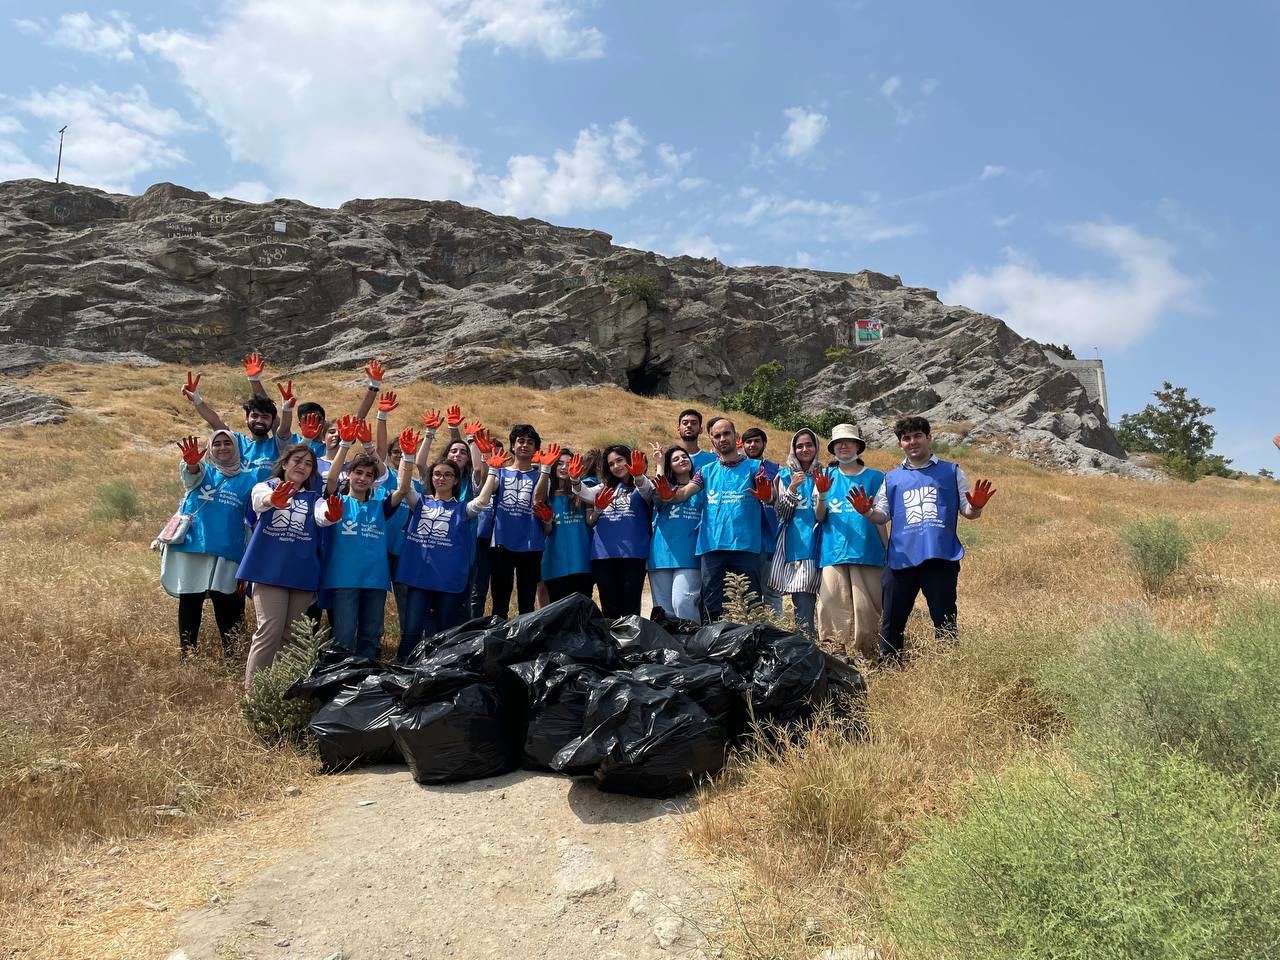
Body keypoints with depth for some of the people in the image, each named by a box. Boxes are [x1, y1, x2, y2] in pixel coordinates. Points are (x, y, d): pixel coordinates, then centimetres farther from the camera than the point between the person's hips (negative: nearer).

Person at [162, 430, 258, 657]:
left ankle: (229, 653, 7)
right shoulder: (202, 469, 7)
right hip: (191, 545, 0)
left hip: (227, 551, 0)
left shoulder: (247, 479, 9)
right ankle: (186, 653, 16)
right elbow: (191, 475, -19)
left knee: (225, 602, -3)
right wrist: (190, 462, -44)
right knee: (189, 601, 6)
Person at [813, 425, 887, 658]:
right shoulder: (826, 477, 12)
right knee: (832, 606, -6)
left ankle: (868, 660, 8)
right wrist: (821, 496, -13)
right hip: (833, 552, 1)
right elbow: (819, 517, 6)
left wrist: (888, 553, 5)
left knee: (866, 609, -2)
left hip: (866, 552, -1)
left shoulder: (874, 477, 7)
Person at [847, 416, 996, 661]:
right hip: (902, 559, 2)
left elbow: (969, 512, 7)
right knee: (892, 623, 5)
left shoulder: (951, 472, 10)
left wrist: (976, 507, -15)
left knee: (945, 623, 3)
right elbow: (882, 516, 10)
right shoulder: (892, 478, 15)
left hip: (941, 558, -2)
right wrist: (866, 512, -11)